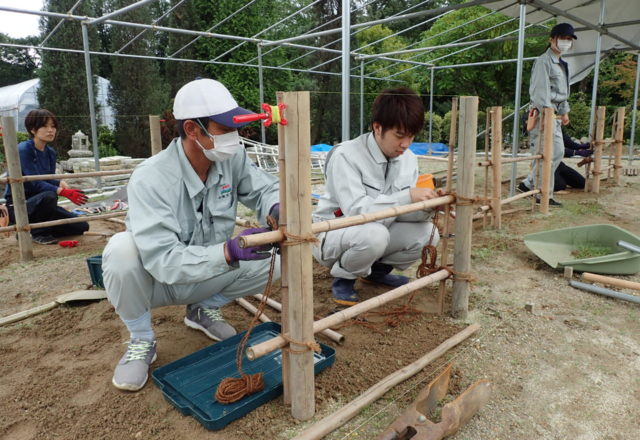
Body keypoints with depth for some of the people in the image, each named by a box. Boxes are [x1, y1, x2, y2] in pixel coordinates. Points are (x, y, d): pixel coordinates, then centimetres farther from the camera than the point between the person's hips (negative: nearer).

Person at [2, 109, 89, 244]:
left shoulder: (50, 152, 6)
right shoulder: (23, 149, -16)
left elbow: (49, 180, 2)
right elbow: (35, 183, -24)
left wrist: (61, 183, -22)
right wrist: (64, 192, -38)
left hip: (38, 203, 7)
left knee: (81, 227, -3)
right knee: (49, 196, -39)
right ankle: (38, 233, -11)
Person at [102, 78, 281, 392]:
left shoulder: (233, 158, -16)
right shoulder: (151, 179, -30)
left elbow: (264, 189, -6)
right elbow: (163, 260, -36)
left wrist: (277, 208, -31)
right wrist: (228, 251, -51)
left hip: (205, 277, 4)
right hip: (156, 279, -4)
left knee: (273, 261, -16)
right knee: (122, 250, -35)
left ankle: (203, 310, 11)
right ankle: (141, 339, -6)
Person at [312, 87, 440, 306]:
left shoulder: (408, 159, -4)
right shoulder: (346, 155, -23)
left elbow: (398, 211, -5)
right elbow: (356, 211, -33)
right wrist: (408, 196, -39)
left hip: (375, 234, 6)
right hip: (331, 236, -6)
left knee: (428, 233, -15)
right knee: (374, 234, -37)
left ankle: (377, 269, 11)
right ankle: (343, 279, -5)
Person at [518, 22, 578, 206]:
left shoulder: (562, 64, 21)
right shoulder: (544, 61, -9)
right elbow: (541, 89, -19)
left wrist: (565, 111, 23)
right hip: (543, 112, -10)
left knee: (558, 152, 12)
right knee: (547, 155, -9)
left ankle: (528, 184, 17)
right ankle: (546, 196, -1)